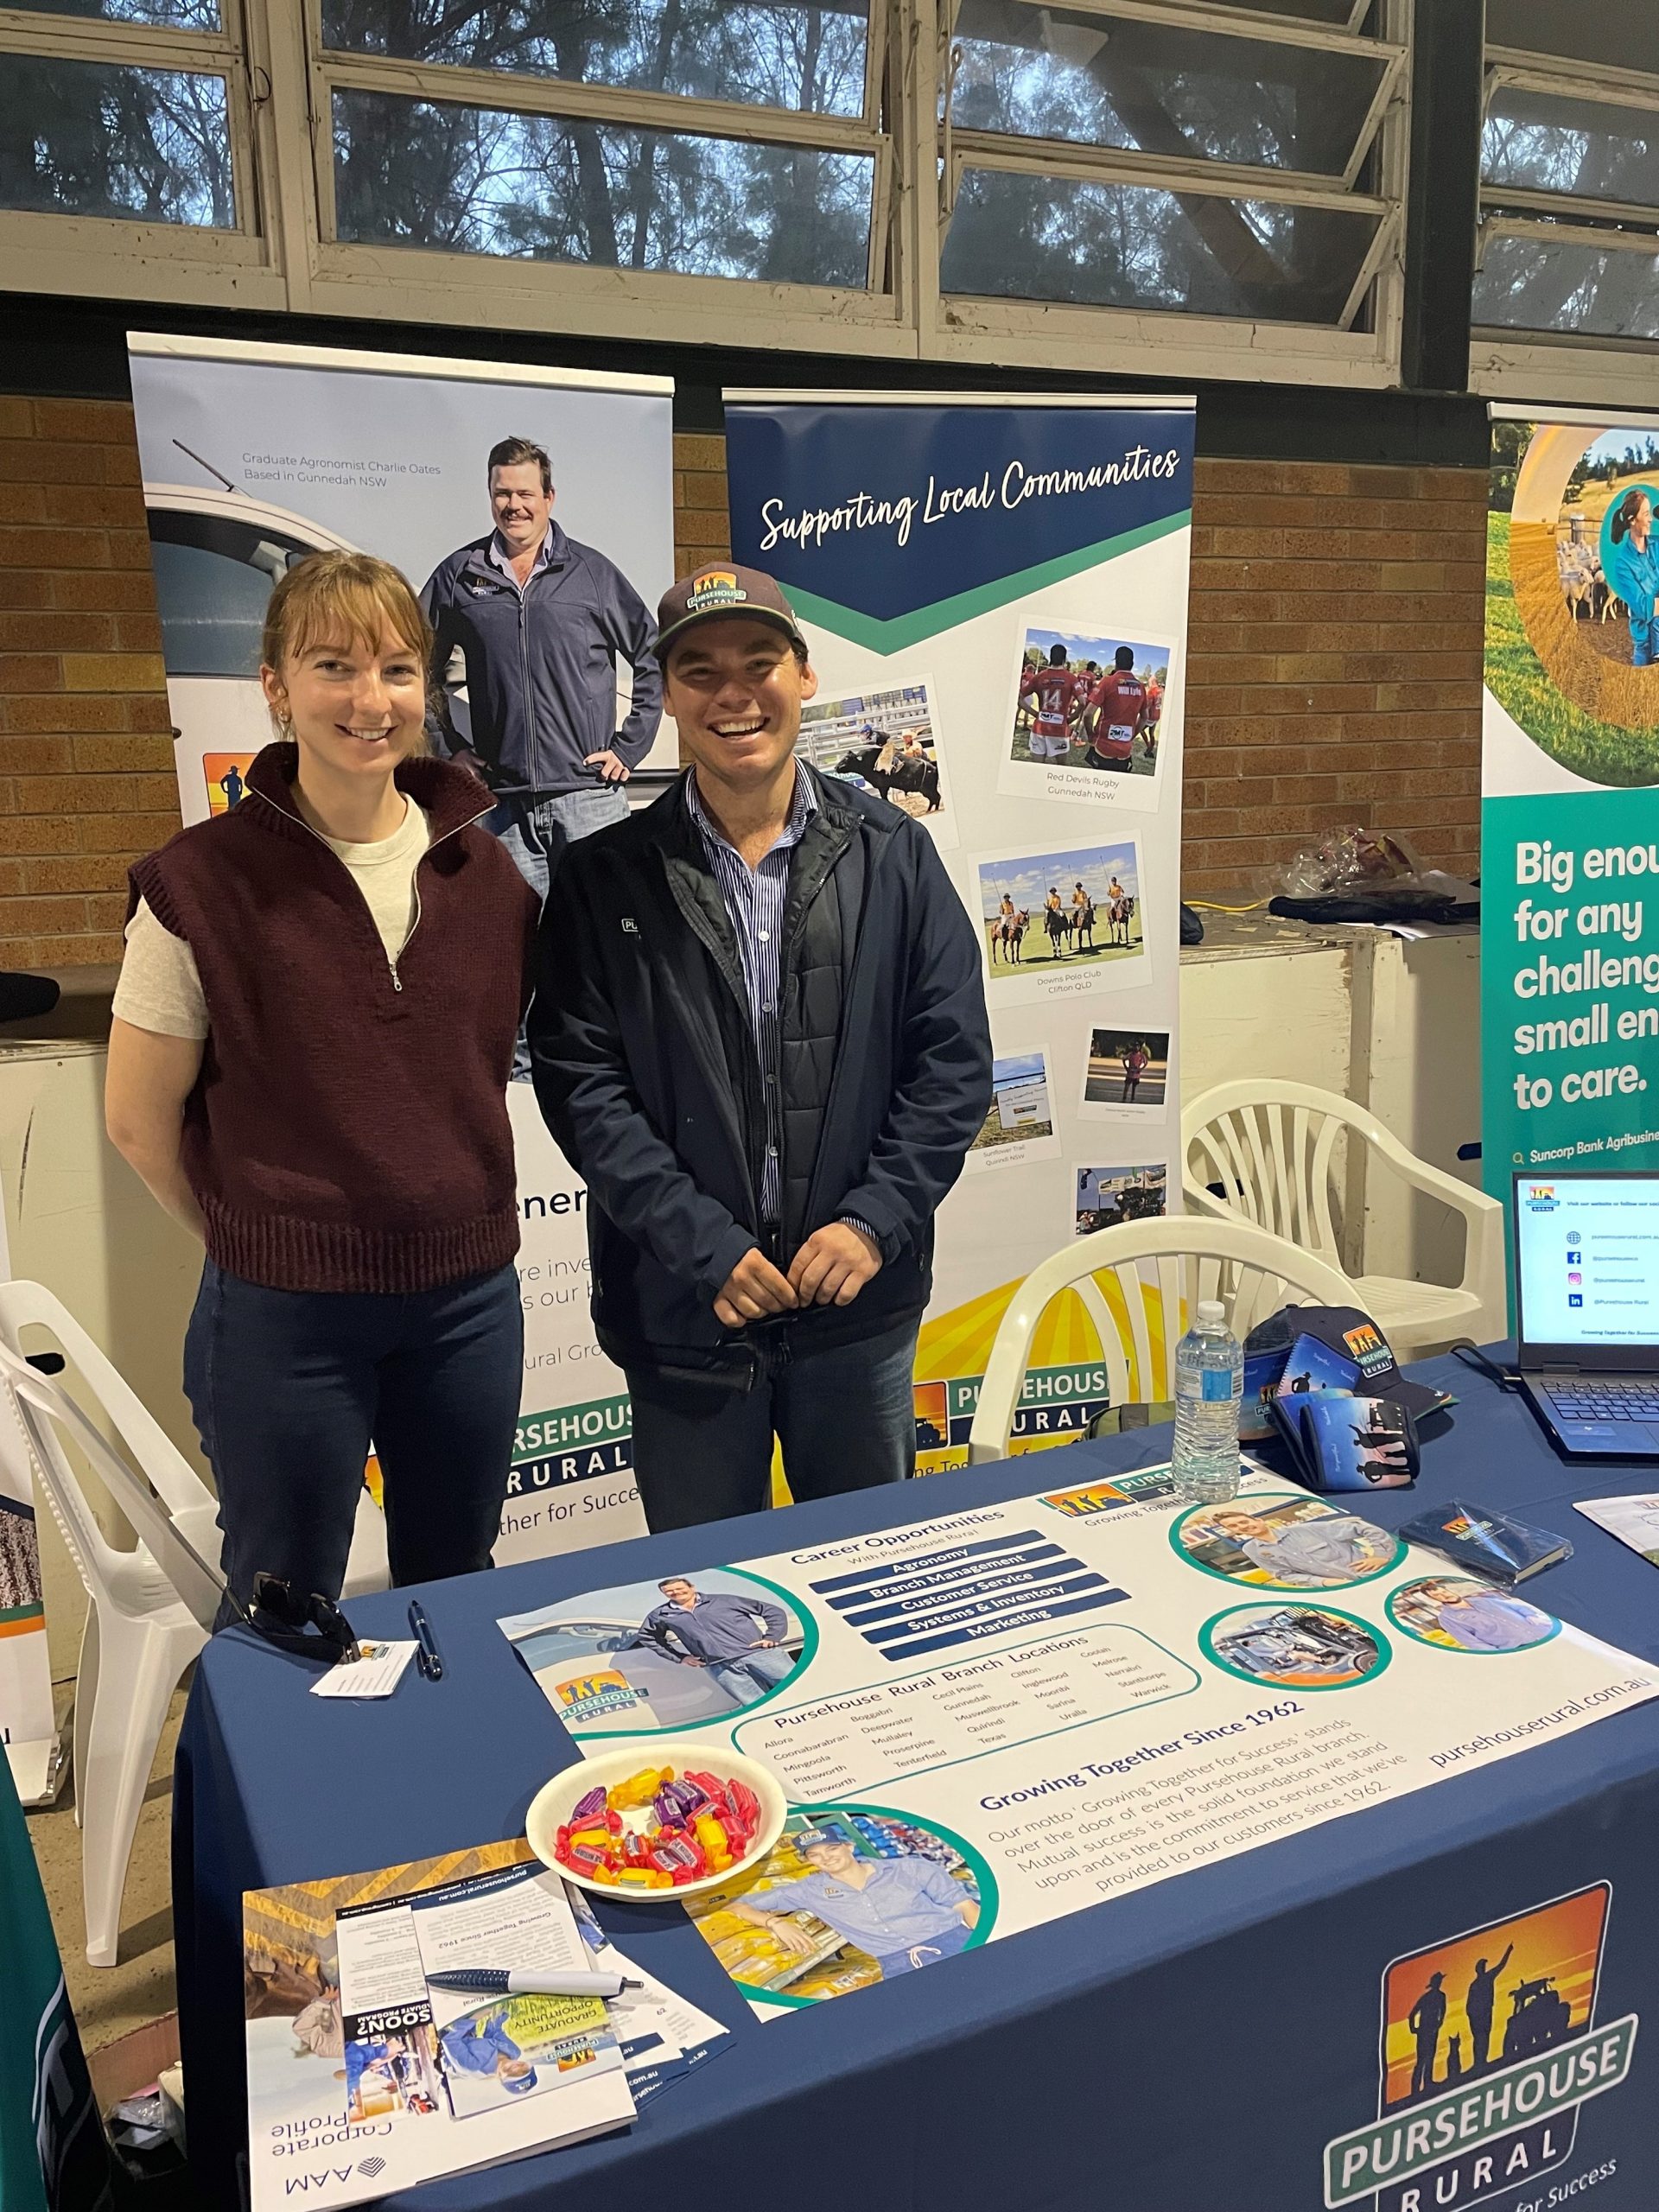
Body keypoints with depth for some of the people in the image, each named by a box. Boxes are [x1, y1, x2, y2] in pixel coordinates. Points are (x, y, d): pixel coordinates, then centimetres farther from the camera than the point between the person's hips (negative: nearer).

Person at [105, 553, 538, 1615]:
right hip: (285, 1315, -3)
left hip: (469, 1298, 4)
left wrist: (452, 1231, 6)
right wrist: (259, 1244, 3)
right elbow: (141, 1119, -4)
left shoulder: (485, 873, 0)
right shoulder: (204, 882, -11)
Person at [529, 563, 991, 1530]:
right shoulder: (608, 878, -2)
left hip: (863, 1307, 1)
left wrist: (876, 1221, -12)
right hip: (683, 1308, -1)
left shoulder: (894, 855, 2)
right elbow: (579, 1082, -8)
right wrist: (703, 1244, -15)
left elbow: (954, 1057, -1)